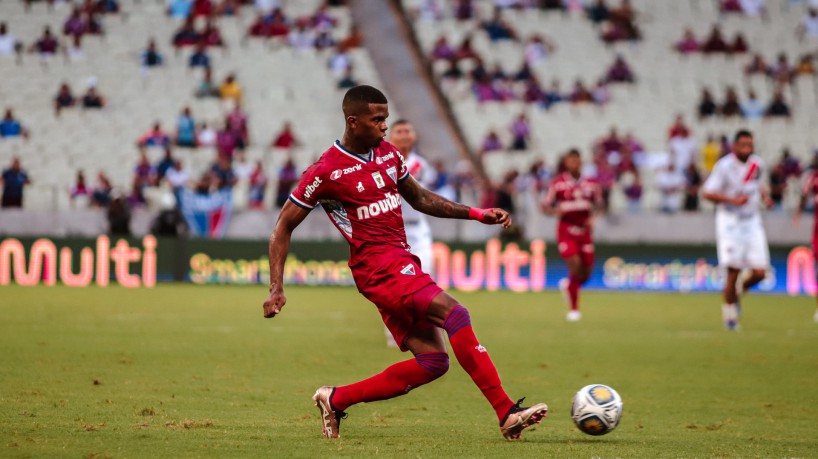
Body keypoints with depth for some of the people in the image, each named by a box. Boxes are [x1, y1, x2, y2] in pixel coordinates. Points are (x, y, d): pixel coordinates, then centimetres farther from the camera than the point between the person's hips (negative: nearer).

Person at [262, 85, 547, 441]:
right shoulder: (325, 171, -8)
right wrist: (276, 289, -9)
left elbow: (419, 198, 27)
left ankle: (335, 400, 10)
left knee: (432, 362, -1)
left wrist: (477, 214, 16)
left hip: (403, 264, 8)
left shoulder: (389, 154, 13)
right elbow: (283, 228, -1)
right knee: (455, 314, -25)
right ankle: (508, 414, -28)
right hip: (379, 267, -8)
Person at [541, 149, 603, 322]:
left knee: (586, 273, 4)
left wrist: (592, 217, -3)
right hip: (566, 230, -4)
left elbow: (598, 204, 16)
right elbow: (545, 206, -1)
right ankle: (573, 309, -1)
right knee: (575, 266, -17)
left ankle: (567, 285, 41)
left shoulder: (591, 183, 4)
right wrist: (555, 210, -22)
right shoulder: (558, 183, -4)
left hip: (584, 230, 4)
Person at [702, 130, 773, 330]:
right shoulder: (725, 166, -14)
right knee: (734, 272, -8)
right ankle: (729, 313, 12)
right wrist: (733, 200, -25)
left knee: (759, 273, -4)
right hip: (730, 222, -5)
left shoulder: (757, 164, 5)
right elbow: (708, 192, -15)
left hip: (752, 222, 5)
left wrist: (764, 196, 5)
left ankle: (737, 291, 27)